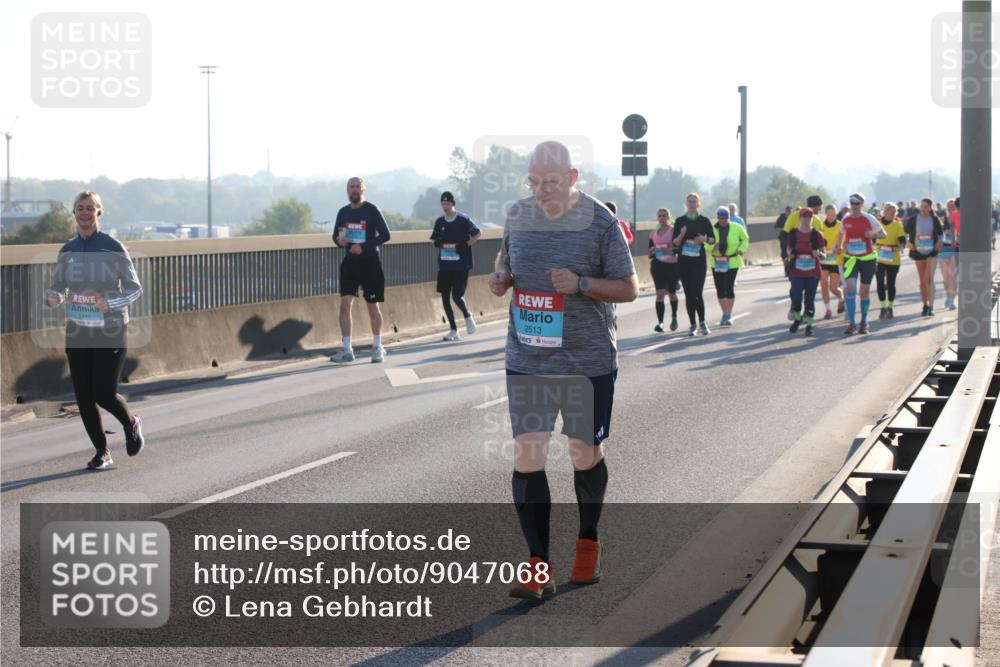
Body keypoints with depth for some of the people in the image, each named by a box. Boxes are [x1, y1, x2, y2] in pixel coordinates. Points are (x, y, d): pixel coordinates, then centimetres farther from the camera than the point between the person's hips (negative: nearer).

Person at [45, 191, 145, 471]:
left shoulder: (114, 248, -8)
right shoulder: (67, 250, 4)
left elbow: (134, 288, -5)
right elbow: (57, 287, 10)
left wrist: (111, 304, -22)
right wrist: (53, 298, -14)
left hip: (110, 331, -4)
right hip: (77, 333, 4)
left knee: (104, 394, -8)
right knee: (84, 397, 1)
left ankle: (130, 424, 24)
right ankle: (102, 453, 16)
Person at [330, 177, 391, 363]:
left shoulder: (372, 210, -7)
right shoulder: (343, 212, 7)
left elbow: (385, 234, -11)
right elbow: (336, 236, 18)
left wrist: (364, 247, -21)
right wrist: (339, 241, -7)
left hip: (370, 262, -4)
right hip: (350, 262, 4)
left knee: (373, 306, 6)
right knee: (345, 304, -9)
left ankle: (377, 347, 22)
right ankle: (347, 350, -7)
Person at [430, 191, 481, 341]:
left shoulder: (463, 219, -5)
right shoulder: (439, 222, 9)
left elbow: (478, 233, 1)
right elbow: (435, 240, 20)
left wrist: (466, 245, -11)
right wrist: (437, 243, -3)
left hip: (461, 265, -5)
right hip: (444, 266, 5)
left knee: (457, 296, -11)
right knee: (445, 297, 3)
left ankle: (468, 317, 20)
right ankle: (453, 330, 13)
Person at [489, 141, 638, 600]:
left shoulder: (600, 223, -10)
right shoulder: (518, 216, 2)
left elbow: (629, 288, -6)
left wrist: (580, 284, -23)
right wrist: (499, 278, -4)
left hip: (588, 361, -3)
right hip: (527, 360, 3)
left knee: (586, 455, 12)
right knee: (526, 458, -6)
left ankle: (588, 542, 37)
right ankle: (538, 569, 0)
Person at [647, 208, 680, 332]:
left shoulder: (673, 230, -3)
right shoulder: (654, 233, 10)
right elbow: (649, 251, 15)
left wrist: (671, 249, -27)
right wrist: (651, 252, -8)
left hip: (672, 264, -2)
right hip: (658, 265, 2)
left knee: (671, 293, 14)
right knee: (660, 293, -13)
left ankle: (674, 317, 40)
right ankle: (660, 322, -16)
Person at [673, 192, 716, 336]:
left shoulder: (704, 221, 3)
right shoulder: (680, 221, 5)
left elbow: (713, 239, 8)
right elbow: (675, 243, 3)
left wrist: (704, 239, -13)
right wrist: (681, 235, -16)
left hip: (699, 261, -2)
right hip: (683, 261, 2)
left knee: (697, 293, -13)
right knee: (688, 294, 4)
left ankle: (702, 323, 1)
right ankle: (692, 325, 13)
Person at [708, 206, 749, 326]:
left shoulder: (736, 228, -3)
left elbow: (745, 239, 12)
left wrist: (741, 249, -4)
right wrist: (712, 247, -26)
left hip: (732, 262, -2)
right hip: (717, 262, 2)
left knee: (729, 287, -10)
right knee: (720, 288, 5)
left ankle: (729, 316, -5)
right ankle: (724, 314, 21)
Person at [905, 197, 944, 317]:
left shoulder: (934, 220, -1)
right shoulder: (913, 220, -2)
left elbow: (941, 233, 13)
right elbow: (905, 232, 8)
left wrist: (939, 243, -1)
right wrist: (910, 244, -1)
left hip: (931, 251, -2)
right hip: (918, 252, 2)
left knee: (929, 279, -14)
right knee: (922, 280, 10)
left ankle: (931, 307, -17)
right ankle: (925, 306, 21)